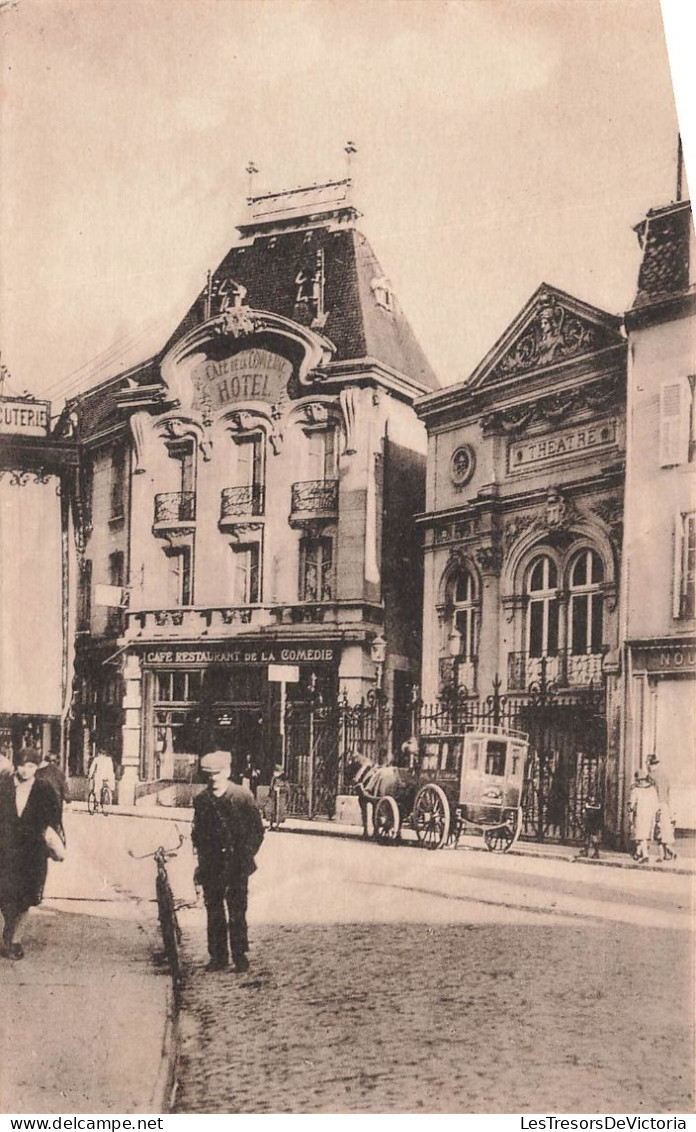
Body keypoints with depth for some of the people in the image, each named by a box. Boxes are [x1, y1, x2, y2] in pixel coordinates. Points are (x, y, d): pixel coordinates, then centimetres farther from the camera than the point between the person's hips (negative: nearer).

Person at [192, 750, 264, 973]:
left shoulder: (243, 797, -3)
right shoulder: (201, 801, 7)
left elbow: (257, 829, 1)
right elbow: (197, 833, 15)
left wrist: (247, 855, -3)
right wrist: (201, 856, 5)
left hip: (237, 864, -3)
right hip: (211, 866, 3)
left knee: (237, 910, -2)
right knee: (214, 911, 6)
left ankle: (239, 955, 8)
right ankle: (217, 956, 14)